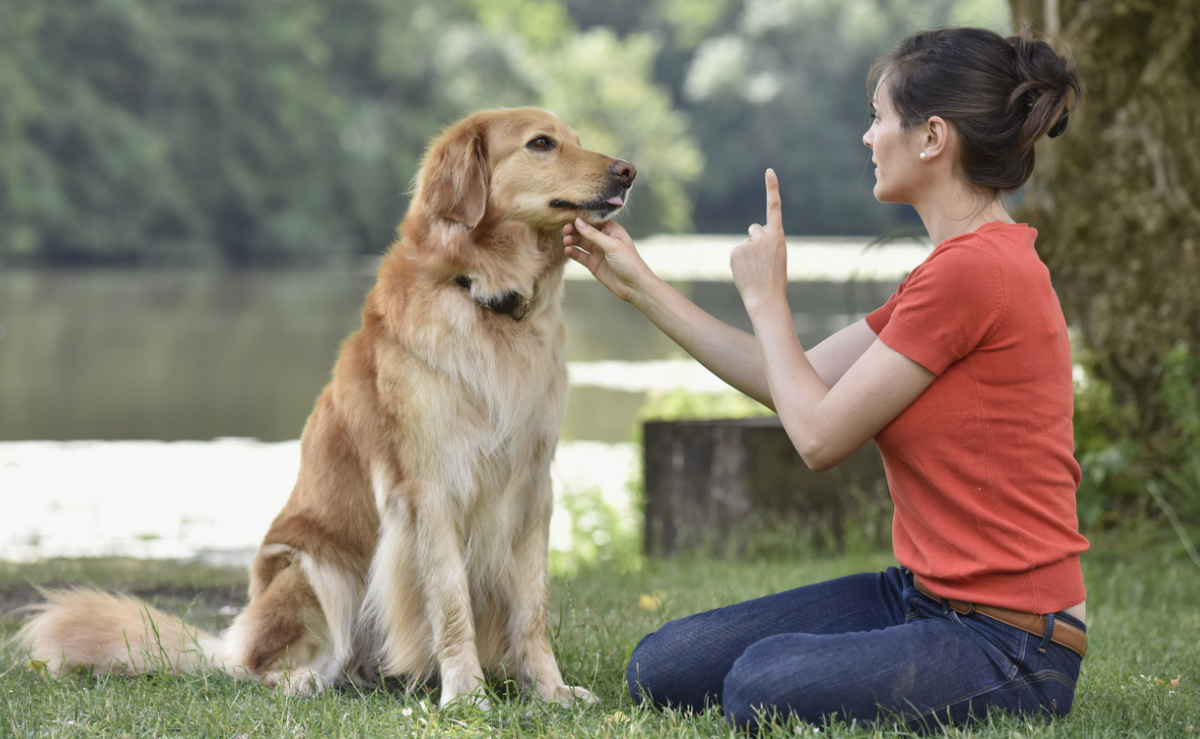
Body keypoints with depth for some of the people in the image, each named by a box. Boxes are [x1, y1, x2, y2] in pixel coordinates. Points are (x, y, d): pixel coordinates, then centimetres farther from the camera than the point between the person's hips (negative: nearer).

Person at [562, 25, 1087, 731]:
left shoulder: (974, 270, -20)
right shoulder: (962, 265, 13)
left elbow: (820, 434, -15)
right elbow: (790, 384, 17)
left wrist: (765, 297, 0)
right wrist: (638, 283, 19)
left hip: (1008, 641, -9)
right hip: (922, 594, 9)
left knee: (763, 686, -33)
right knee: (662, 671, 1)